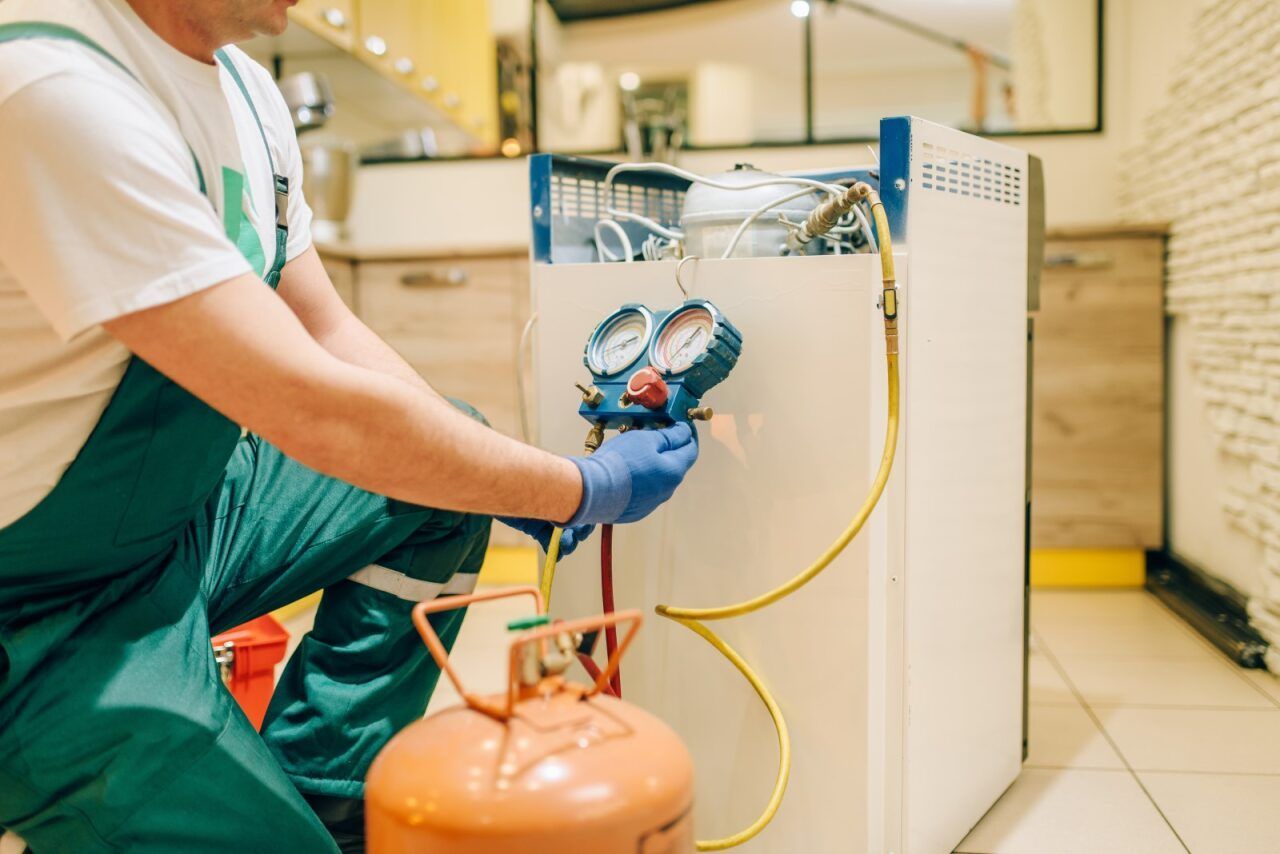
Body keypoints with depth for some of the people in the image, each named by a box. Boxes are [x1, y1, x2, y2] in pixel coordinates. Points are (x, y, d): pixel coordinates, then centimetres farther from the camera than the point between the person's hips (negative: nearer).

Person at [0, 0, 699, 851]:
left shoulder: (246, 88, 1)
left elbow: (329, 332, 7)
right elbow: (316, 412, -32)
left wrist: (532, 488, -2)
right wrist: (585, 490, -20)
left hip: (189, 512, 9)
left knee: (454, 471, 5)